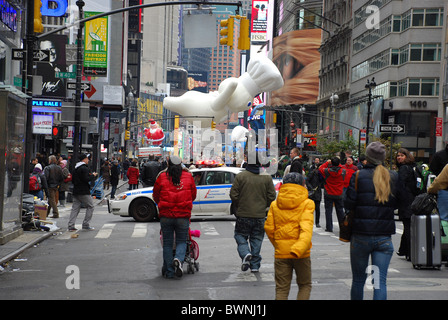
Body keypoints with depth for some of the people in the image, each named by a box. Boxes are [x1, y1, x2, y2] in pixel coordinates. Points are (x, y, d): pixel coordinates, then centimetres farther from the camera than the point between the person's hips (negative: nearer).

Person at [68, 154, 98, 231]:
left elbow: (73, 180, 20)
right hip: (84, 192, -8)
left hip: (75, 191, 8)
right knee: (90, 206, 3)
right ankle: (86, 224, 0)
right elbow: (86, 179, -21)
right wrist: (93, 175, -5)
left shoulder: (75, 169, 16)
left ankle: (71, 225, 1)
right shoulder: (84, 168, -13)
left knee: (75, 208, 7)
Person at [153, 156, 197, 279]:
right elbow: (193, 195, 12)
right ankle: (178, 259, -16)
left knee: (167, 243, 10)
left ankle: (169, 272, 11)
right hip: (183, 215, 0)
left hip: (165, 215, 0)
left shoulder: (162, 177, -2)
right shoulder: (188, 176, 2)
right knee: (181, 241, 13)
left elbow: (155, 196, 8)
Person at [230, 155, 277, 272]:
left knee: (240, 236, 13)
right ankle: (255, 265, 13)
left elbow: (234, 195, -6)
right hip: (260, 215, 2)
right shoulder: (267, 177, -2)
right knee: (256, 239, 12)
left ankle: (245, 254, -13)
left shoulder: (240, 176, -7)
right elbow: (272, 197, 0)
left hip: (243, 214, -2)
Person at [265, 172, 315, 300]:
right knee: (305, 285, 15)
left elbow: (269, 228, 4)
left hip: (281, 253, 2)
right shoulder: (307, 204, -3)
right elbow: (306, 228, -18)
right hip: (301, 255, -2)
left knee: (282, 289, 8)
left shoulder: (275, 205, 6)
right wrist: (299, 249, -28)